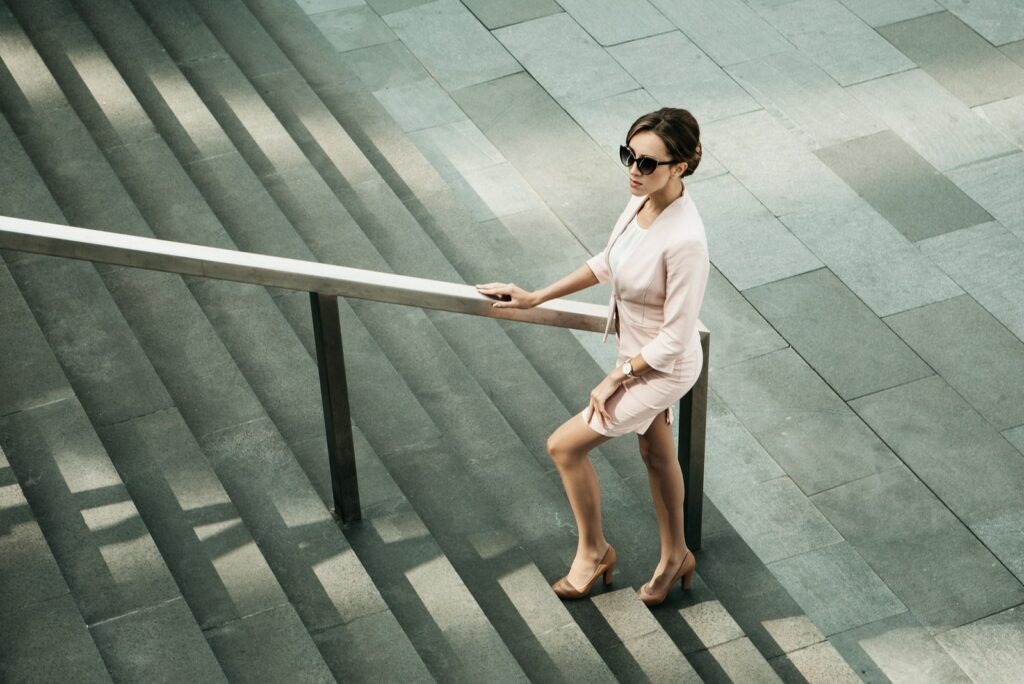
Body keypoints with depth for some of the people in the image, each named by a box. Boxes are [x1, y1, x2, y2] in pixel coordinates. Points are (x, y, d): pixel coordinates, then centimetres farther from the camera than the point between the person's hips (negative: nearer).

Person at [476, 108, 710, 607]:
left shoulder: (684, 240, -36)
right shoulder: (643, 198, -11)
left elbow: (675, 339, -28)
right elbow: (607, 263, 8)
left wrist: (615, 379, -16)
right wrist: (537, 298, 11)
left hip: (662, 369, -8)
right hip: (638, 355, 8)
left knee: (564, 445, 2)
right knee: (656, 453, 26)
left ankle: (593, 549, 27)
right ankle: (675, 555, 48)